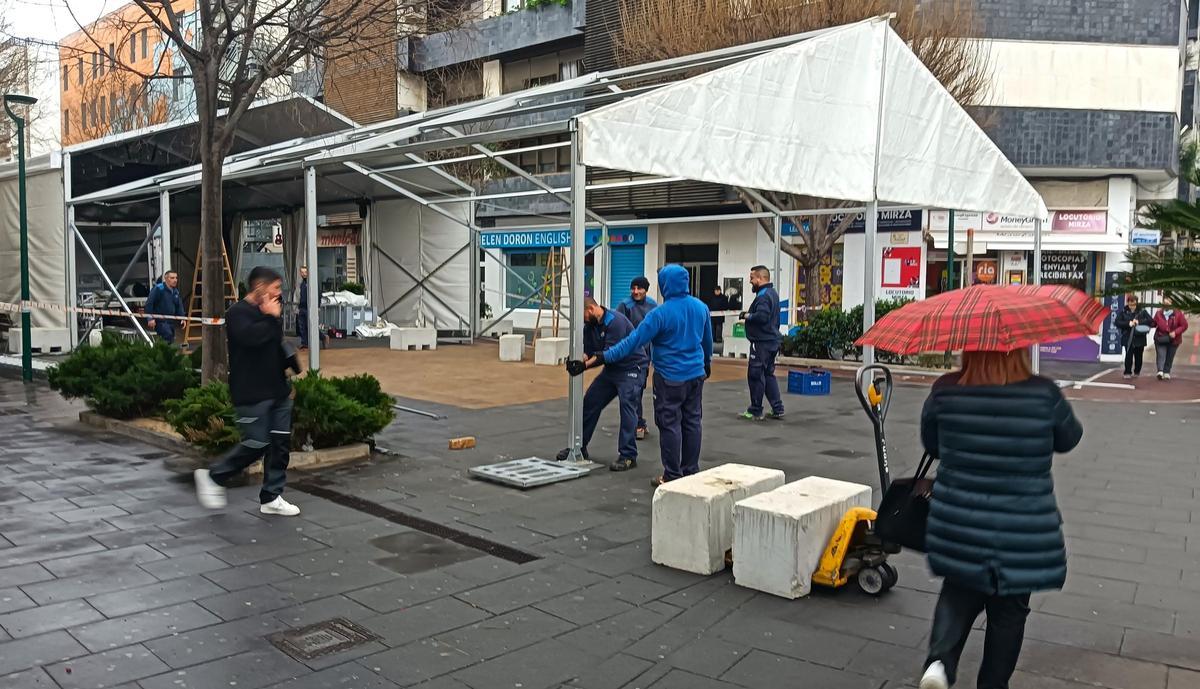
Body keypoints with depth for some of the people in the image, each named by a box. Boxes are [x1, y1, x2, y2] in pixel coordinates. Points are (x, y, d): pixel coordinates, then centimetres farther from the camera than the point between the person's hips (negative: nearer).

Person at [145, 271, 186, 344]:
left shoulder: (175, 291, 14)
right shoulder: (158, 289, -10)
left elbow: (179, 306, 22)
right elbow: (149, 303, -13)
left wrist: (182, 318, 8)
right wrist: (150, 318, -19)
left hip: (171, 321, 8)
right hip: (160, 321, -8)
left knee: (171, 340, 10)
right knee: (168, 336, -25)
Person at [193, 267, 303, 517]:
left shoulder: (267, 312, 14)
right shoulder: (238, 313, -11)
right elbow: (251, 336, -31)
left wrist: (290, 374, 22)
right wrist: (271, 317, -18)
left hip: (277, 391, 8)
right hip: (251, 394, -8)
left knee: (281, 442, 6)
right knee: (256, 444, -6)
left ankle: (271, 497, 15)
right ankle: (213, 477, 16)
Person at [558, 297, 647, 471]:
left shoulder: (615, 321, -24)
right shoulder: (590, 325, 2)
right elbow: (587, 350, 0)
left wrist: (585, 365, -35)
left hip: (631, 368, -9)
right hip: (611, 369, 9)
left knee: (627, 408, -17)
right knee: (589, 403, 8)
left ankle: (628, 456, -13)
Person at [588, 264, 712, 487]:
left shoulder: (661, 313, -18)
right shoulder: (701, 308, 2)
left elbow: (633, 342, -19)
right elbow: (708, 340, 16)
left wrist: (603, 357, -14)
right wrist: (707, 363, 34)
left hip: (670, 377, -6)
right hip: (696, 375, 6)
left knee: (670, 425, 1)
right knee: (692, 422, 12)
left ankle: (673, 476, 6)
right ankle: (691, 472, 20)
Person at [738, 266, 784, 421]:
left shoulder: (763, 296, -17)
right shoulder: (773, 293, 16)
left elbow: (762, 316, -29)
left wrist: (747, 315, -14)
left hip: (762, 342, -11)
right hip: (772, 340, 11)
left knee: (755, 375, -2)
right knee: (768, 375, 16)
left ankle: (755, 411, 5)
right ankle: (777, 410, 17)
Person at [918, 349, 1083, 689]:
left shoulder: (945, 392, -10)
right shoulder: (1044, 394, -12)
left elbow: (931, 444, 7)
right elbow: (1068, 439, 8)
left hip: (957, 525, 1)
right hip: (1023, 532, -1)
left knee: (958, 593, 23)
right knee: (1009, 610, 19)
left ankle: (939, 661, 2)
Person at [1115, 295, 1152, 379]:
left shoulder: (1142, 311, 2)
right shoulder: (1123, 312, 1)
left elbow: (1151, 320, -5)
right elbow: (1117, 322, -4)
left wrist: (1139, 322, -18)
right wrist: (1128, 323, -18)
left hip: (1140, 338, 1)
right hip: (1128, 338, -1)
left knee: (1138, 356, 11)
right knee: (1128, 355, -9)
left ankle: (1137, 372, 29)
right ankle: (1127, 373, 0)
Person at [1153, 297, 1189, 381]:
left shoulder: (1178, 314, -5)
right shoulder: (1158, 313, 1)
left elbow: (1184, 325, -5)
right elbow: (1154, 323, 11)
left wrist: (1175, 332, -17)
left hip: (1173, 340, 0)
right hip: (1161, 339, 0)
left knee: (1170, 358, 9)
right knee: (1160, 355, -15)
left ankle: (1167, 373, 18)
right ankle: (1160, 371, -27)